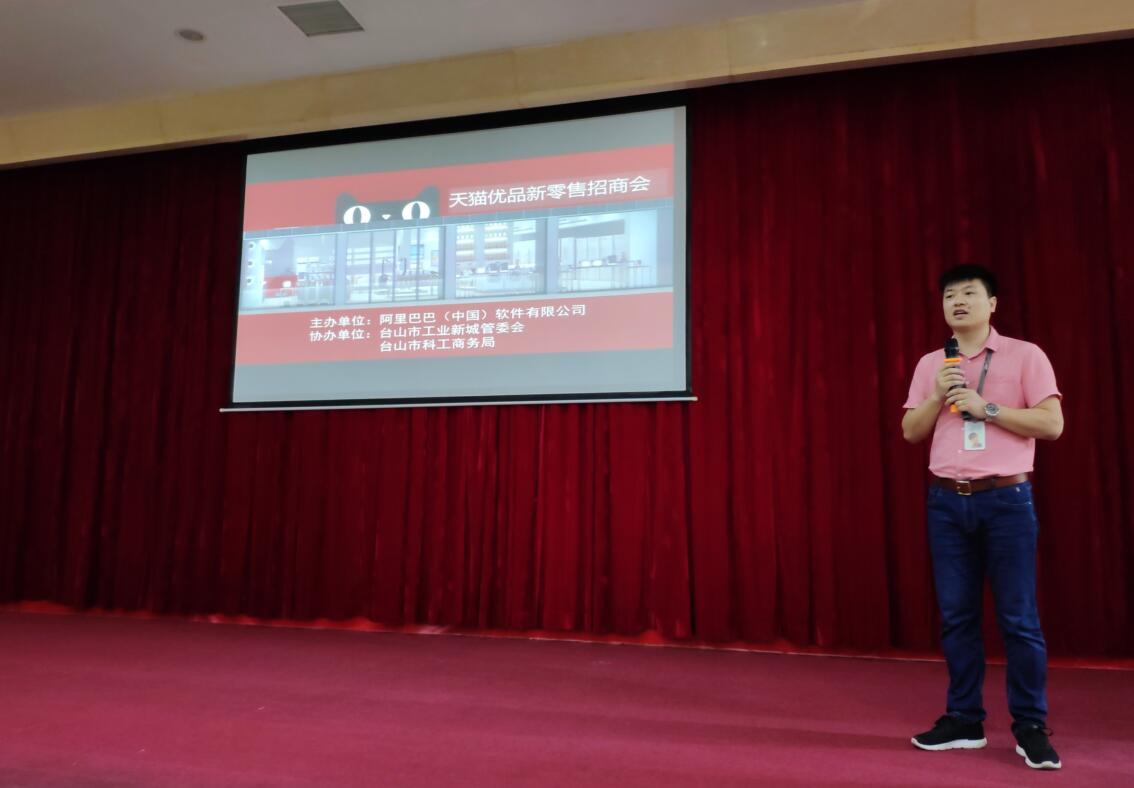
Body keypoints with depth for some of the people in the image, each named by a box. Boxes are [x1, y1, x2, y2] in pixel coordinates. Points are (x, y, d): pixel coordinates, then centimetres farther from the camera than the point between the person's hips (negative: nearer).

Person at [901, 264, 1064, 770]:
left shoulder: (1025, 356, 0)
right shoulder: (930, 364, 11)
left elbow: (1052, 424, -8)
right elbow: (911, 432, 8)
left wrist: (986, 407, -15)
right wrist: (938, 396, -8)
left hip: (1005, 498, -3)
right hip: (947, 501, 4)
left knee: (1019, 618, 1)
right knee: (956, 615, 7)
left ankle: (1031, 728, 14)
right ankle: (964, 720, 18)